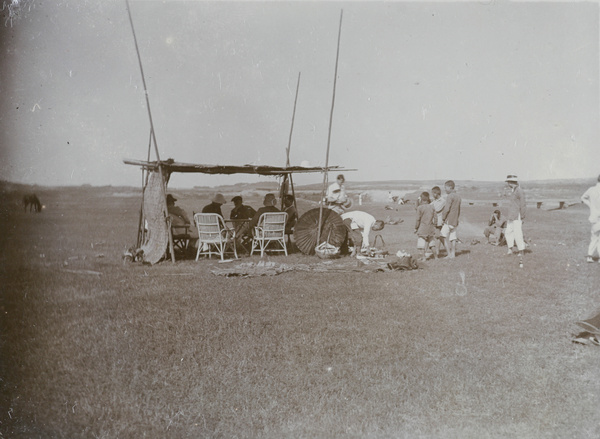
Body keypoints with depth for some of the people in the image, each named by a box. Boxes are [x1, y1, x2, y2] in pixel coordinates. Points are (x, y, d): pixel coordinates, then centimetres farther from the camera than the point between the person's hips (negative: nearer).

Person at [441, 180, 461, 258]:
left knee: (444, 237, -6)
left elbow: (447, 209, -19)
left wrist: (443, 218, -9)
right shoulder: (458, 197, 16)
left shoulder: (450, 196, -13)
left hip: (449, 220, -9)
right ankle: (453, 254, 13)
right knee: (452, 238, 11)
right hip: (455, 221, 9)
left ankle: (449, 254, -9)